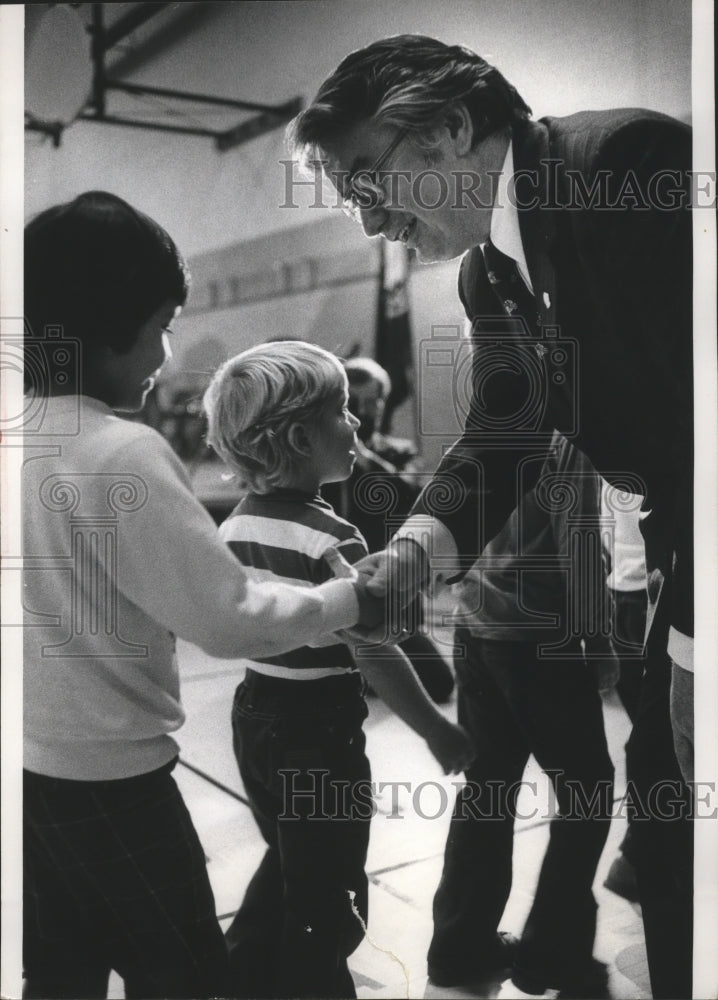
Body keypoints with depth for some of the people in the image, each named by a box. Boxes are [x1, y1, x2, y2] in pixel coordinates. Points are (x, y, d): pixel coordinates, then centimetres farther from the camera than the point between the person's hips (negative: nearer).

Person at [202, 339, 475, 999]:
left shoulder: (238, 523, 0)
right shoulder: (330, 539, -23)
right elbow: (375, 655, -22)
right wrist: (440, 733, -12)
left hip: (255, 716, 8)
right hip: (318, 732, -8)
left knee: (285, 867, 28)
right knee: (327, 902, 12)